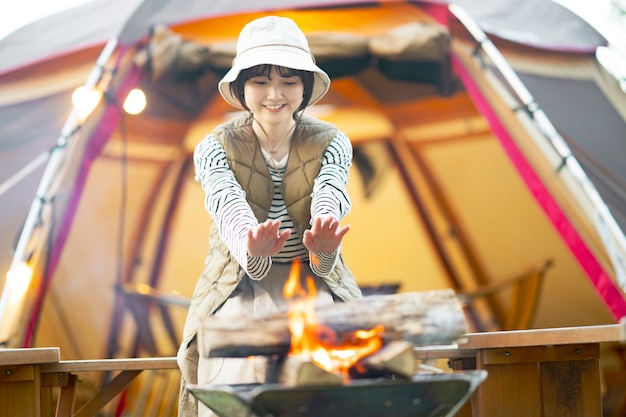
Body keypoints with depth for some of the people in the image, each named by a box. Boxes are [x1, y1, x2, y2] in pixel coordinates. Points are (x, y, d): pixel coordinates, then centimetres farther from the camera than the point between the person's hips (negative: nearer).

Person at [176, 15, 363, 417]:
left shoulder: (332, 143, 0)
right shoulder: (215, 148, -3)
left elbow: (329, 203, -20)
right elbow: (230, 208, -24)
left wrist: (323, 246, -46)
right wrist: (252, 249, -49)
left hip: (315, 277, 1)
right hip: (239, 282, 0)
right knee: (245, 358, -32)